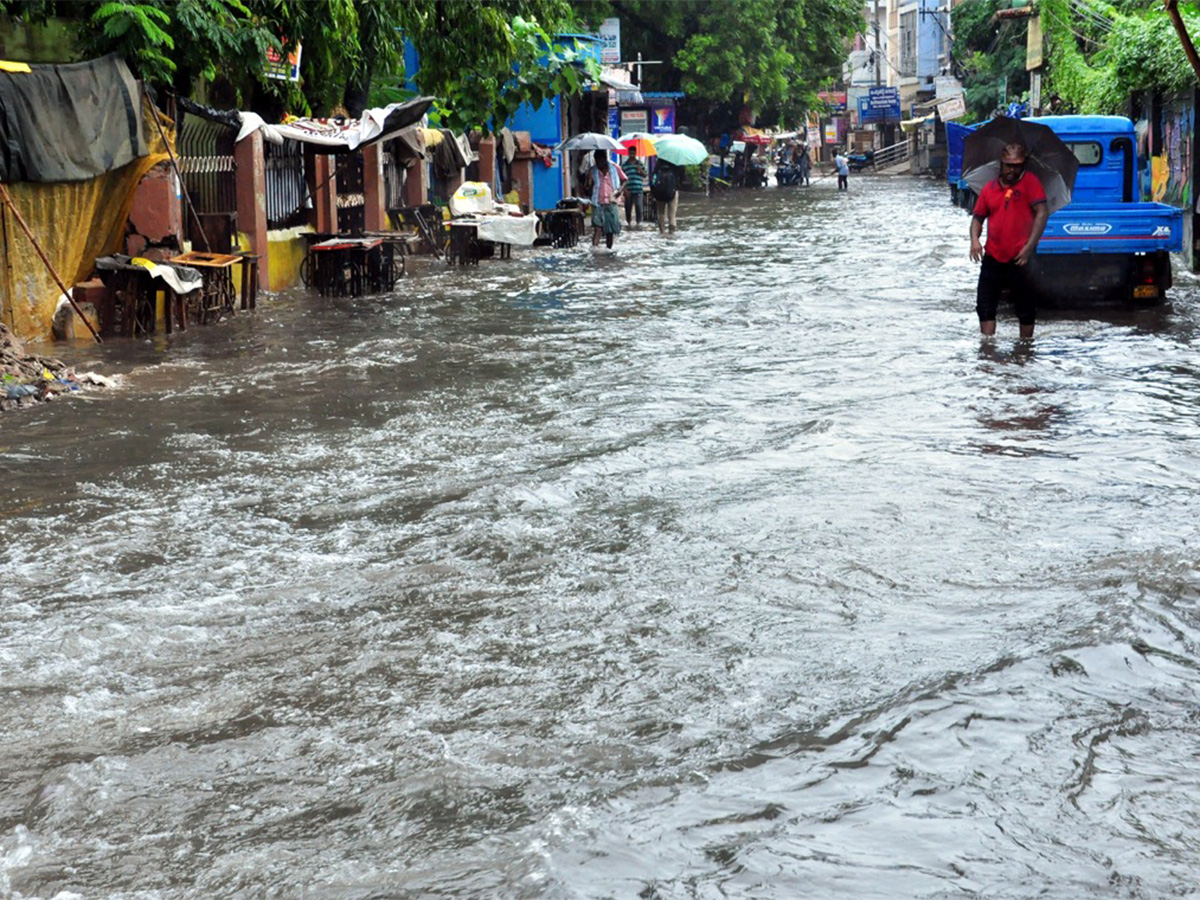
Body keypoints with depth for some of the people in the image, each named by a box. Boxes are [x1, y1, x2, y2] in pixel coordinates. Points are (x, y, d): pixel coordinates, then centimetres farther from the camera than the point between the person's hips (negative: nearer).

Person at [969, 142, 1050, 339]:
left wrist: (1029, 246, -18)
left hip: (1019, 259, -4)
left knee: (1025, 308, 7)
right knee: (985, 306, 2)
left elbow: (1042, 213, -11)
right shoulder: (990, 188, 10)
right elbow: (978, 217, 17)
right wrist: (974, 239, -4)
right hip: (993, 257, 4)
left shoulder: (1030, 181, -4)